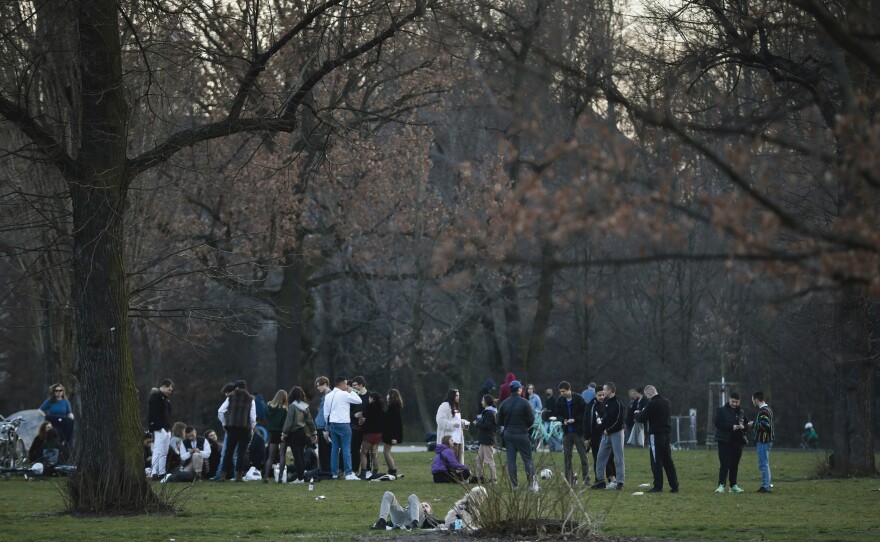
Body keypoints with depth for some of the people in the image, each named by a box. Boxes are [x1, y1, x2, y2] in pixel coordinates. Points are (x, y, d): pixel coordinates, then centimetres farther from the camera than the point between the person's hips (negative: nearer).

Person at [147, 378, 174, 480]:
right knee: (158, 451, -14)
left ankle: (161, 473, 10)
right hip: (159, 429, -9)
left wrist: (169, 427, 16)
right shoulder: (155, 396, -8)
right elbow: (153, 413, -17)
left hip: (167, 429, 9)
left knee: (164, 453, 8)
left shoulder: (166, 398, 21)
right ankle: (154, 473, -18)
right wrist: (157, 427, -20)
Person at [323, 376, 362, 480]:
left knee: (334, 449, 9)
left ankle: (334, 472, 10)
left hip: (332, 424, 7)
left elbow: (326, 413, 12)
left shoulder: (328, 396, 11)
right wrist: (351, 391, 7)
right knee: (346, 449, -7)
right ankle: (349, 473, -11)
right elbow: (359, 401, -3)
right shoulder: (344, 394, -9)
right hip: (343, 424, -7)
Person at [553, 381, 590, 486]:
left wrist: (574, 419, -17)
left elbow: (585, 414, -6)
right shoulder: (560, 401, 3)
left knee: (583, 456, -2)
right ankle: (569, 480, 11)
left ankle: (586, 479, 1)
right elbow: (557, 414, 11)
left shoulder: (579, 399, -8)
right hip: (567, 432, 4)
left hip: (579, 431, -4)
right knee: (567, 457, 4)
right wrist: (563, 420, -8)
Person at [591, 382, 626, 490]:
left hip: (616, 433, -8)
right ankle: (600, 480, 14)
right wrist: (601, 421, 2)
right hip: (606, 433, 8)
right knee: (600, 456, 7)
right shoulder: (606, 402, 12)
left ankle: (620, 481, 1)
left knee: (618, 458, -3)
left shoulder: (618, 403, -13)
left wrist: (608, 430, -14)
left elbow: (620, 420, -17)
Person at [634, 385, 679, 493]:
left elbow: (641, 419, -14)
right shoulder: (666, 402, 10)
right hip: (666, 434, 8)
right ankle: (674, 486, 11)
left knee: (656, 461, -2)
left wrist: (637, 414, 11)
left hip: (656, 435, -8)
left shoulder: (652, 404, -16)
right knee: (668, 461, 12)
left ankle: (658, 486, -1)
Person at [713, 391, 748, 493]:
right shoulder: (721, 410, -1)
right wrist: (731, 427, -19)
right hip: (725, 442, -5)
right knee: (724, 464, -11)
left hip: (737, 442, 5)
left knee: (735, 465, 9)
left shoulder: (740, 411, 13)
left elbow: (746, 424, 17)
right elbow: (718, 424, -11)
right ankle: (721, 485, -13)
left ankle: (733, 485, 14)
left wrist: (743, 427, -7)